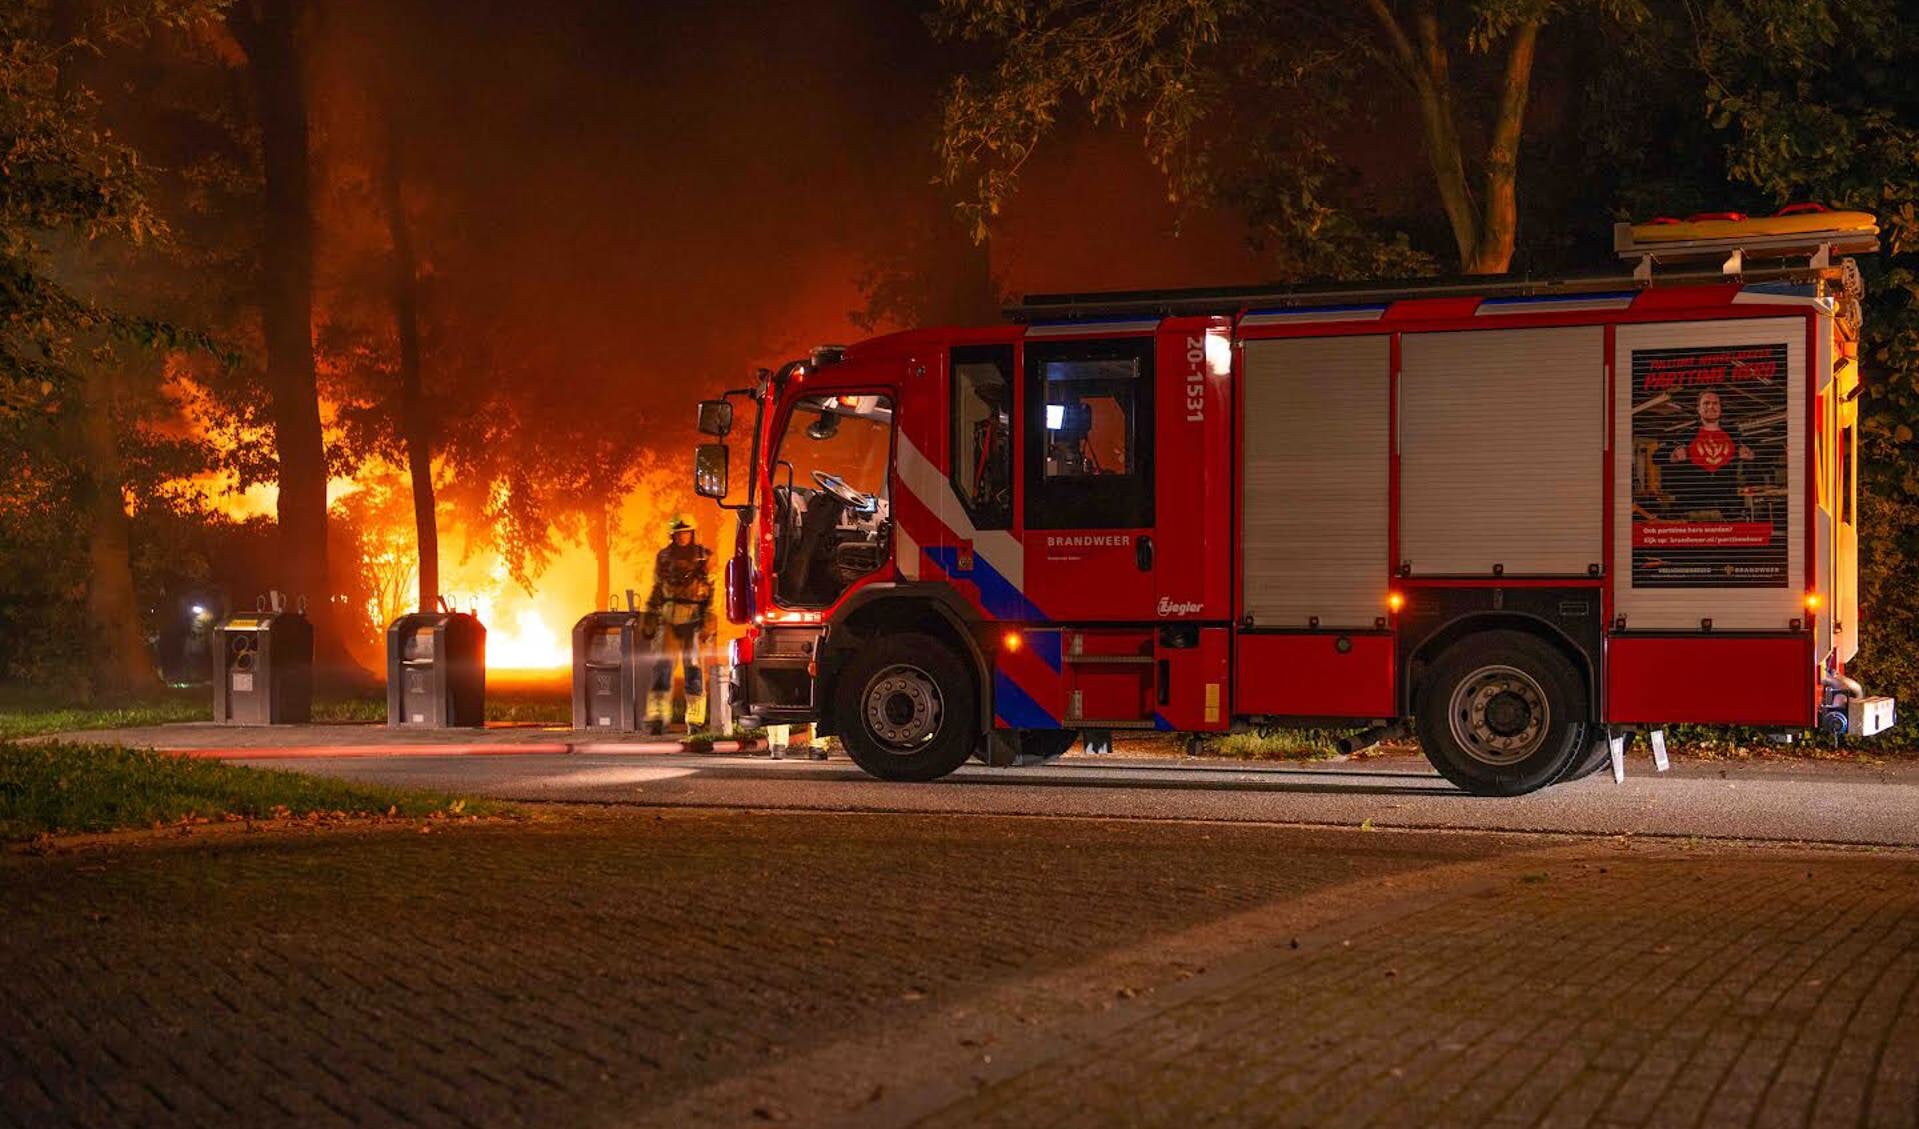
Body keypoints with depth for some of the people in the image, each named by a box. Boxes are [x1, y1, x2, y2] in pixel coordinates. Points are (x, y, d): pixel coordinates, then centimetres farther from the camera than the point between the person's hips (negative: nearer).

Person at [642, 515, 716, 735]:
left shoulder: (704, 557, 3)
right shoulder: (664, 557, 11)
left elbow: (711, 591, -1)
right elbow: (657, 590, 16)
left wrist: (708, 620, -10)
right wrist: (649, 618, 11)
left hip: (694, 618, -2)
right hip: (668, 618, 2)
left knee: (693, 667, -2)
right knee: (662, 666, -6)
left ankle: (695, 722, 3)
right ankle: (657, 718, -6)